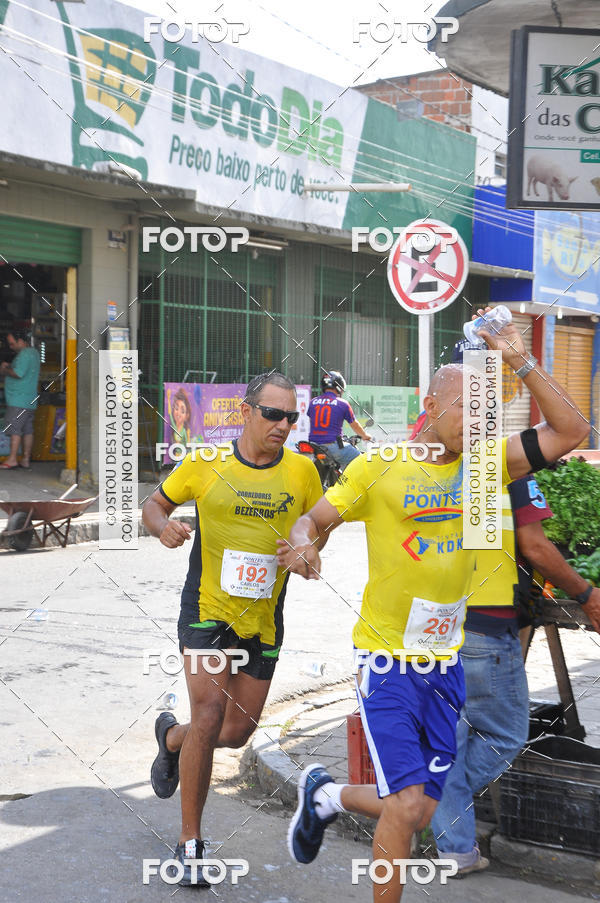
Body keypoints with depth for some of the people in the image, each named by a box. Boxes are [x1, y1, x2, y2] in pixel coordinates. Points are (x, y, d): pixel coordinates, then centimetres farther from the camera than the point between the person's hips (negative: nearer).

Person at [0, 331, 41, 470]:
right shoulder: (34, 352, 17)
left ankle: (12, 459, -8)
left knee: (14, 429, -8)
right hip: (30, 400, 10)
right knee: (28, 430, 8)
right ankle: (26, 460, 10)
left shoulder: (24, 354, -14)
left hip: (18, 400, -10)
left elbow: (18, 374, -22)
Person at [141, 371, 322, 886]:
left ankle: (171, 738, 44)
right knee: (210, 709, -18)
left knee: (238, 731, 7)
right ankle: (190, 841, -4)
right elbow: (156, 504, 9)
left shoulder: (302, 471, -1)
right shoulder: (206, 463, -5)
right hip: (208, 608, -3)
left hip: (264, 617, 3)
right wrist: (163, 527, -14)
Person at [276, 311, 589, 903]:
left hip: (446, 661, 5)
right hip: (388, 659, -5)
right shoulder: (378, 467, -7)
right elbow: (312, 521, -2)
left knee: (423, 811, 12)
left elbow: (570, 431, -1)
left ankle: (326, 794, 39)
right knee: (408, 805, -11)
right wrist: (303, 544, -25)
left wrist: (520, 362, -9)